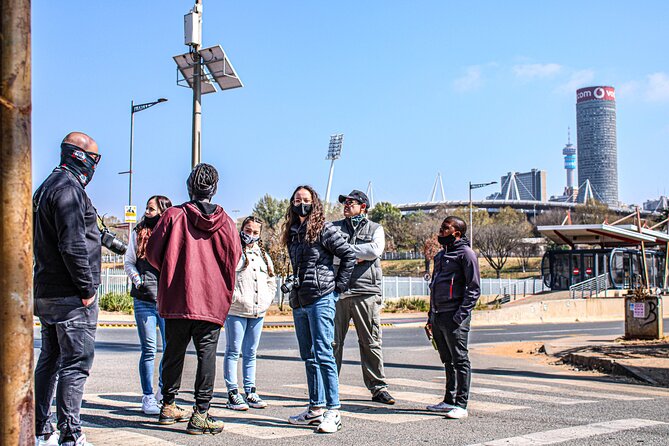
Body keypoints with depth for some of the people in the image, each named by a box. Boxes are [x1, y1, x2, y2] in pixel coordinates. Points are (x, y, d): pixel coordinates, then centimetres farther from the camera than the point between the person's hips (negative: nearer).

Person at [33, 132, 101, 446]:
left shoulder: (45, 189, 19)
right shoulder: (69, 189, -14)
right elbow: (73, 245, -22)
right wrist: (87, 289, -16)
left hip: (45, 293, 10)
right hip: (71, 297, -10)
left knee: (49, 360, 15)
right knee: (76, 364, -6)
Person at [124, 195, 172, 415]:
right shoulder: (139, 233, 8)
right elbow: (128, 262, 12)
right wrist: (137, 280, -5)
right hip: (144, 299, 0)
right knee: (148, 349, 1)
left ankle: (163, 391, 19)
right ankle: (148, 396, 10)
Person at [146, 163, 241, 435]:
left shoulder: (174, 215, -4)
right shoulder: (225, 222, -1)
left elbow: (153, 253, 0)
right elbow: (234, 259, 7)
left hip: (176, 298, 1)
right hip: (212, 300, -1)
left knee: (174, 351, 13)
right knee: (207, 354, 1)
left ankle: (169, 407, 25)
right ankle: (200, 414, -2)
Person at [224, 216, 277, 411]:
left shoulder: (263, 255, 18)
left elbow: (271, 280, 24)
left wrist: (268, 299, 11)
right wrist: (234, 297, -14)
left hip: (258, 312, 6)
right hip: (236, 310, -6)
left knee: (250, 353, 11)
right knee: (233, 352, -2)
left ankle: (250, 392, 16)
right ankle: (233, 393, 1)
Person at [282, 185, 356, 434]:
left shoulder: (323, 229, -5)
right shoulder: (292, 233, 16)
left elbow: (349, 255, -5)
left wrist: (338, 285, -7)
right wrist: (294, 285, 14)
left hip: (320, 298, -8)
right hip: (299, 302, 8)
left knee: (323, 353, -11)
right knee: (309, 357, 11)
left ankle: (333, 411, -8)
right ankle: (316, 408, 18)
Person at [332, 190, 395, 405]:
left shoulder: (375, 229, 12)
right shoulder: (334, 227, 16)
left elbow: (375, 250, -7)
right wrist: (357, 256, -8)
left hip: (366, 291, -1)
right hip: (337, 289, 1)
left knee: (371, 342, 2)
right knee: (333, 341, 1)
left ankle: (378, 387, 8)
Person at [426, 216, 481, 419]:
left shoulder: (465, 253, -5)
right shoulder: (440, 255, 21)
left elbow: (474, 288, -11)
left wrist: (461, 315, -18)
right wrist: (431, 315, 18)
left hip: (454, 317, -8)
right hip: (438, 317, 8)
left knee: (460, 361, -3)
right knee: (448, 361, 15)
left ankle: (461, 405, -1)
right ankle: (449, 400, 23)